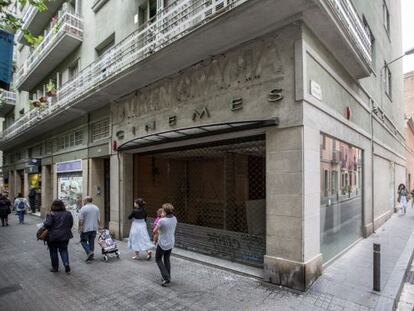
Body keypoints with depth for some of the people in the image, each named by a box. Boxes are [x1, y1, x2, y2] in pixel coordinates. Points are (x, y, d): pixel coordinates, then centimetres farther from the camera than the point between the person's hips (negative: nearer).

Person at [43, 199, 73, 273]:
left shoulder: (51, 214, -13)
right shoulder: (68, 213, 1)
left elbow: (47, 224, -20)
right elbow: (71, 224, 6)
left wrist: (44, 223, 2)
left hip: (53, 236, -3)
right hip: (65, 236, 3)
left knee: (53, 252, 12)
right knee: (64, 250, 15)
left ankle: (55, 267, 20)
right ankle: (66, 264, -3)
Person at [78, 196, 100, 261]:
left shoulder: (83, 208, -11)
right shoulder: (96, 208, 5)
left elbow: (81, 220, -13)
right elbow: (98, 219, 10)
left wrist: (80, 228, -4)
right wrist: (97, 227, 19)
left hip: (85, 229, -5)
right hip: (94, 228, 5)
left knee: (83, 241, 11)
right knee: (92, 242, 12)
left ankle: (89, 252, -7)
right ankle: (91, 256, 17)